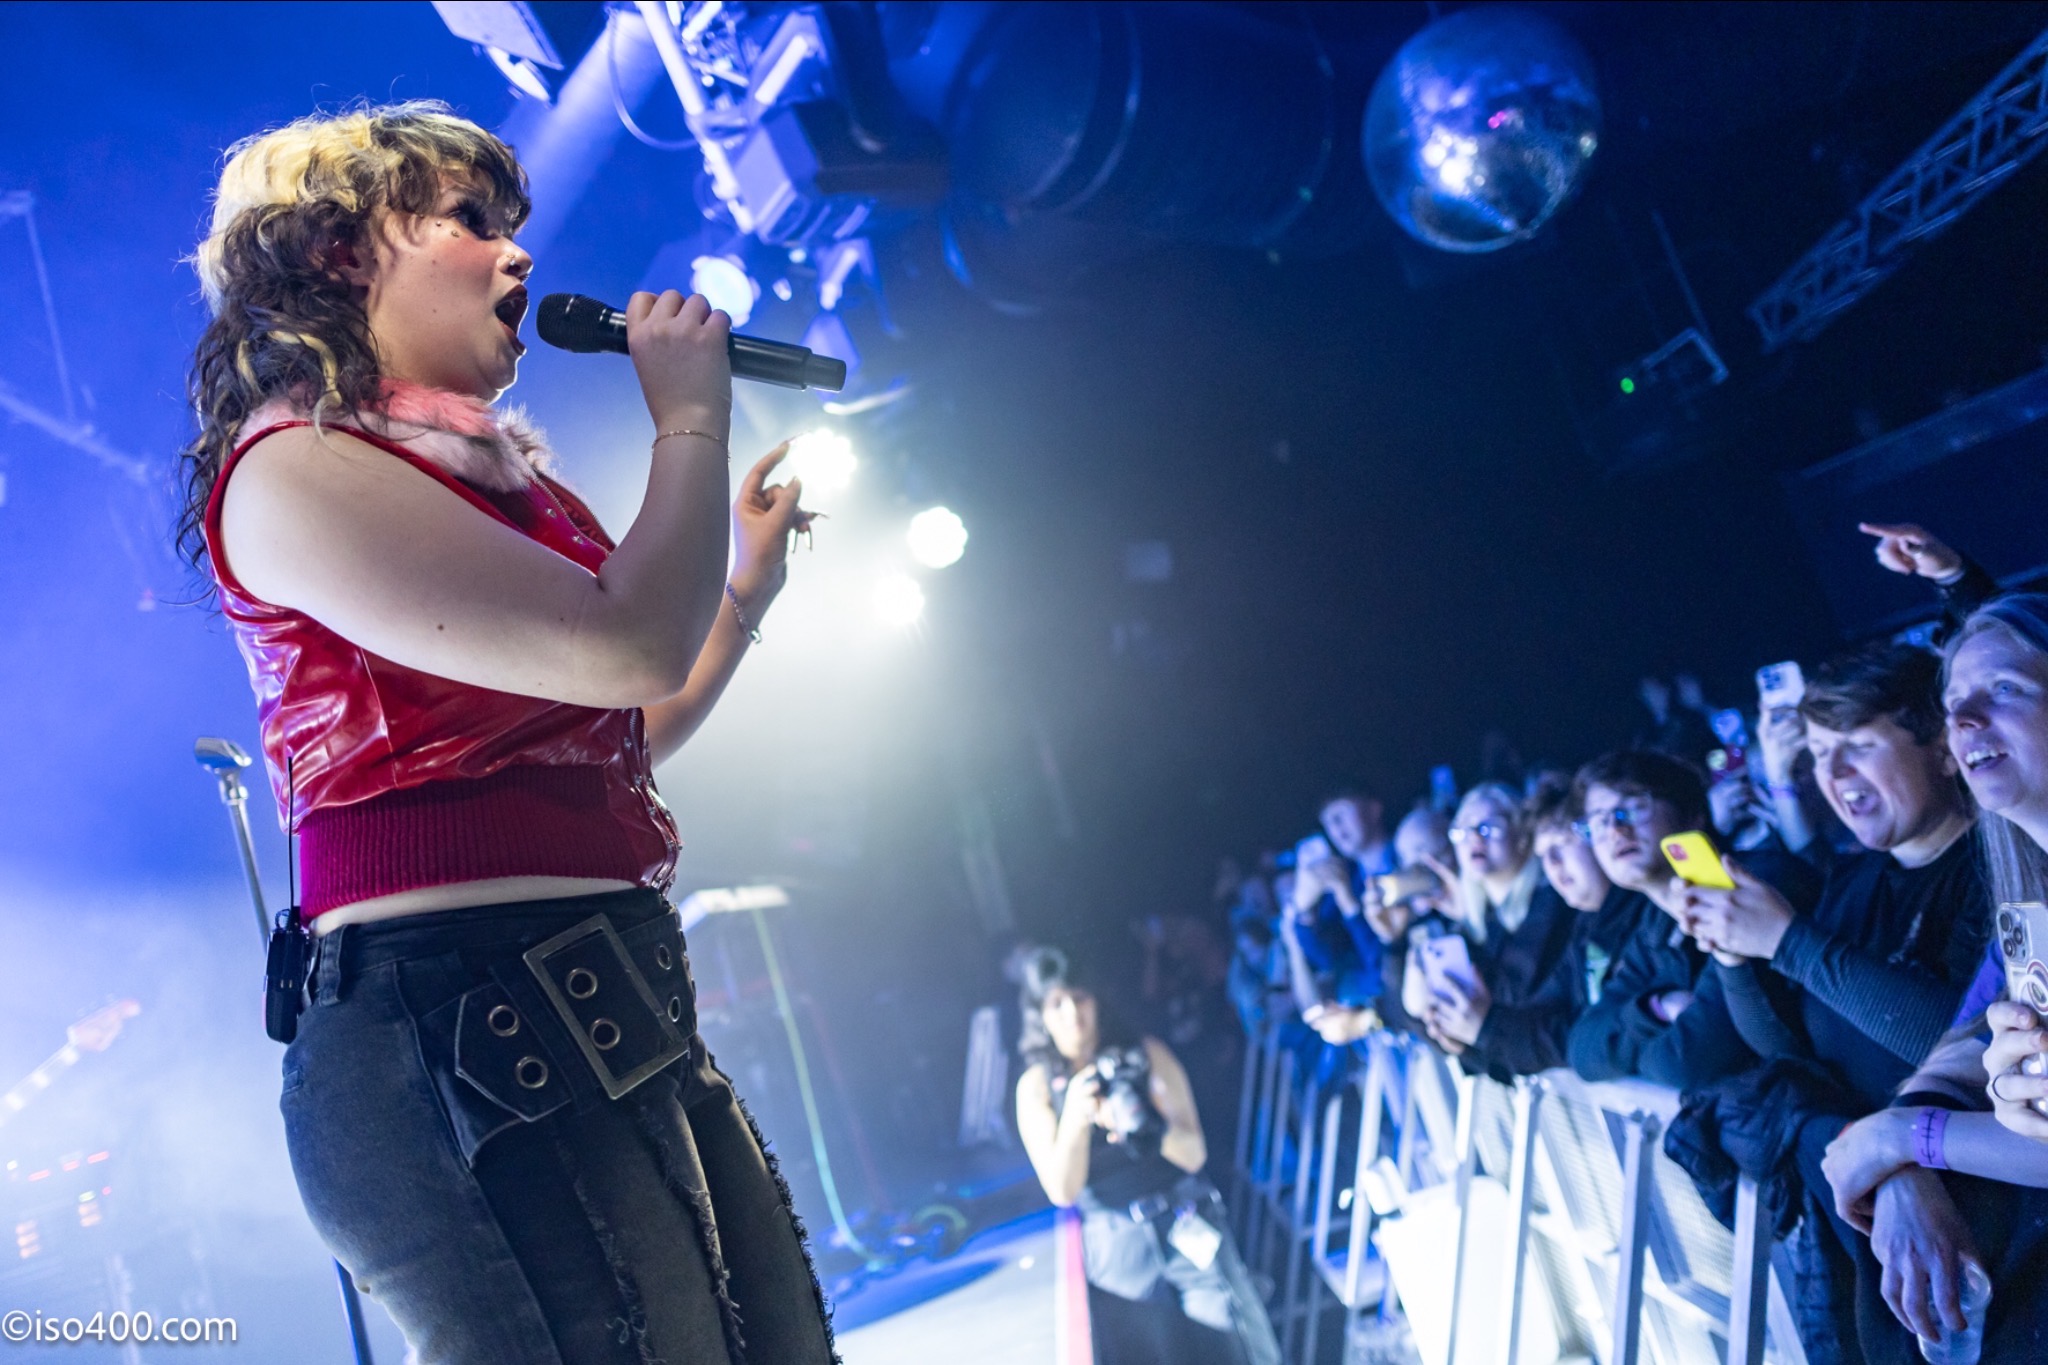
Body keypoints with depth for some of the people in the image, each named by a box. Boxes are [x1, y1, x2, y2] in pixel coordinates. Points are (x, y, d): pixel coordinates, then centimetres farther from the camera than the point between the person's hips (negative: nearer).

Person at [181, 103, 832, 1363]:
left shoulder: (490, 477, 20)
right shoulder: (295, 468, -7)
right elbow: (626, 648, -20)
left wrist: (749, 582, 27)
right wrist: (692, 419, -4)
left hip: (621, 1017, 9)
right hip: (463, 1027, -9)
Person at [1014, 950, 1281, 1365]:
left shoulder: (1146, 1055, -3)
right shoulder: (1036, 1086, -4)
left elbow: (1194, 1155, -7)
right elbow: (1061, 1191, -11)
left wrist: (1142, 1124, -28)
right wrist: (1074, 1117, -27)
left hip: (1189, 1232, 0)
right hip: (1117, 1250, 0)